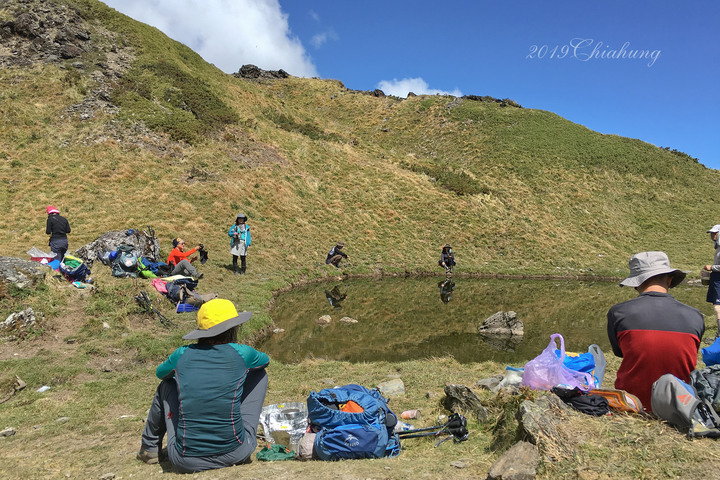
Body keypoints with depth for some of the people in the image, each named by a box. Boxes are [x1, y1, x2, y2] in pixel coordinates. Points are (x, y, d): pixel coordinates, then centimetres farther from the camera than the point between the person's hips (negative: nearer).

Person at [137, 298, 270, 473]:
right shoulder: (241, 353, -9)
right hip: (236, 455, -1)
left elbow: (160, 373, 20)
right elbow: (265, 360, 16)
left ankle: (149, 447, 42)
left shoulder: (182, 355, -4)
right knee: (259, 373, 16)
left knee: (167, 385, 24)